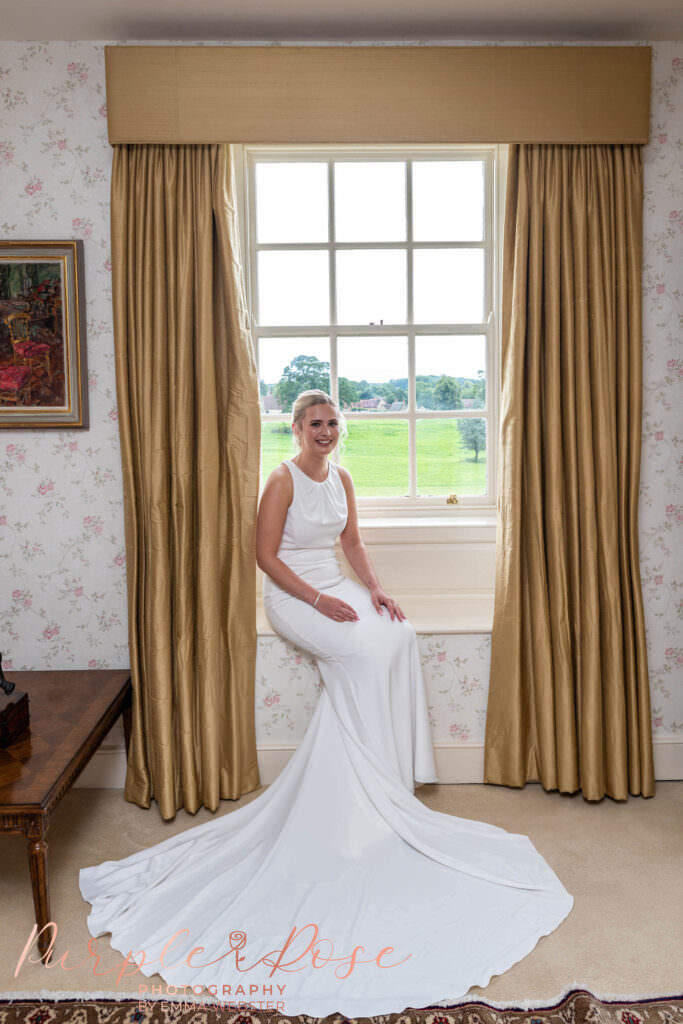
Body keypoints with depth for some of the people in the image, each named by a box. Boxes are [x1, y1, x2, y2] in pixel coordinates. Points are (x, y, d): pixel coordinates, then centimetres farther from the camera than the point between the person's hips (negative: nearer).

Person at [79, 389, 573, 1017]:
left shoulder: (341, 478, 12)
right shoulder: (283, 480, -8)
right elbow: (266, 554, -12)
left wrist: (373, 588, -1)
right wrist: (318, 601, -19)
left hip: (336, 587, 6)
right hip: (293, 594, -6)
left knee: (399, 636, -18)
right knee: (369, 649, -26)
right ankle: (378, 790, -10)